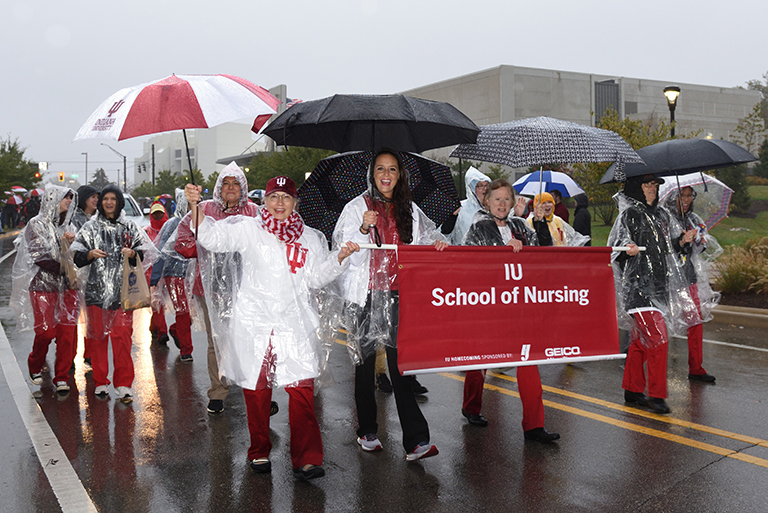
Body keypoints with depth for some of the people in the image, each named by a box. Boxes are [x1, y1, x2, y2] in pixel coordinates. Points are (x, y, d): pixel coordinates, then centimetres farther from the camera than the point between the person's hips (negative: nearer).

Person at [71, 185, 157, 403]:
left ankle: (124, 385, 1)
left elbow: (144, 254, 9)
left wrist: (132, 253, -11)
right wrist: (91, 254, -13)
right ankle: (100, 383, 16)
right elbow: (77, 257, 6)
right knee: (98, 336, 5)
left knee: (122, 335, -6)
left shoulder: (129, 227, 9)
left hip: (122, 290, -1)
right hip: (96, 289, 1)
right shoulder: (91, 227, 9)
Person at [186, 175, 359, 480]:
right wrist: (195, 206, -15)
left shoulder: (311, 238, 13)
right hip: (254, 322, 0)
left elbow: (316, 278, 10)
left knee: (302, 389, -9)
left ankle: (306, 458, -3)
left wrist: (340, 257, -4)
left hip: (295, 323, 1)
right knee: (256, 389, 7)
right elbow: (211, 237, -1)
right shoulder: (248, 229, 7)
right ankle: (259, 453, 24)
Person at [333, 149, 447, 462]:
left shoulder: (409, 210, 13)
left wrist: (436, 243, 0)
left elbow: (425, 237, 22)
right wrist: (363, 229, -21)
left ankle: (415, 441, -5)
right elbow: (341, 248, -5)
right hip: (366, 295, -1)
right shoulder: (357, 207, 2)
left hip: (398, 295, 2)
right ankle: (367, 432, 24)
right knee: (365, 362, 8)